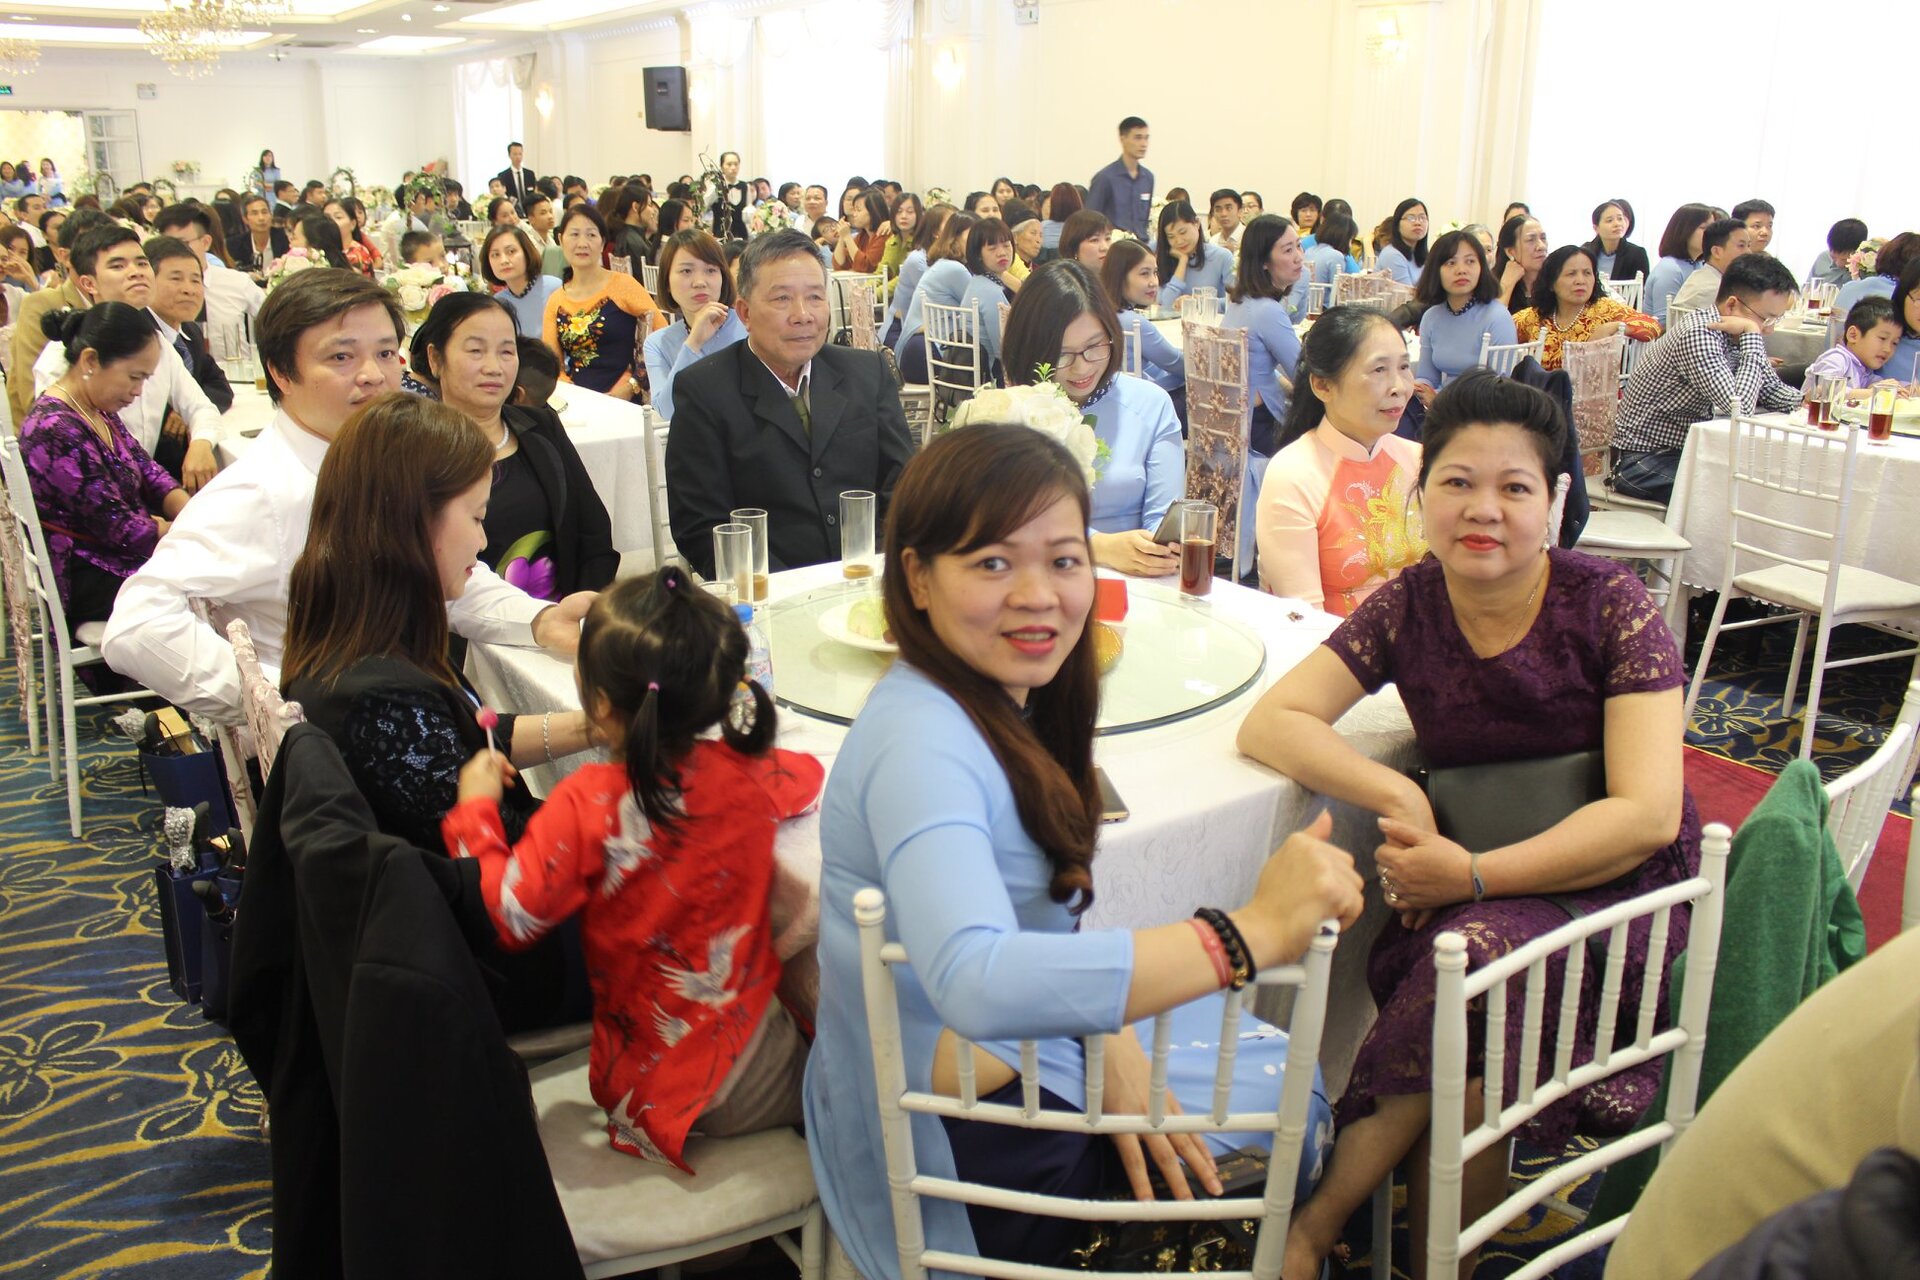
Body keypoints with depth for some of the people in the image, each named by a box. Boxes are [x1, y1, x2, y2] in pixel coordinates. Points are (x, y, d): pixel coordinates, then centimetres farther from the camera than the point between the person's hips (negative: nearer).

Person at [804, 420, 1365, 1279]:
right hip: (956, 1143, -8)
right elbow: (977, 984, -47)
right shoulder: (921, 741, -30)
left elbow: (1035, 918, 2)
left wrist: (1107, 1042, -15)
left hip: (1012, 1055, 8)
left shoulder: (1001, 703, -1)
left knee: (1289, 1069, 22)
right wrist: (1256, 931, -46)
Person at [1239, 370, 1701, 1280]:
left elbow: (1646, 814, -16)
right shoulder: (1407, 608, -2)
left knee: (1479, 948, -33)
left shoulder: (1610, 607, -10)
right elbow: (1268, 724, -8)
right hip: (1470, 889, 2)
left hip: (1611, 888, -2)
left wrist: (1474, 877, -25)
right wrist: (1397, 798, -23)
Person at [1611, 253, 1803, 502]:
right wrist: (1753, 336, -24)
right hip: (1643, 460, -9)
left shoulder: (1737, 337, 3)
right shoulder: (1698, 335, -24)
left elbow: (1774, 390, 16)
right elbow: (1741, 407, -31)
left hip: (1689, 449, 9)